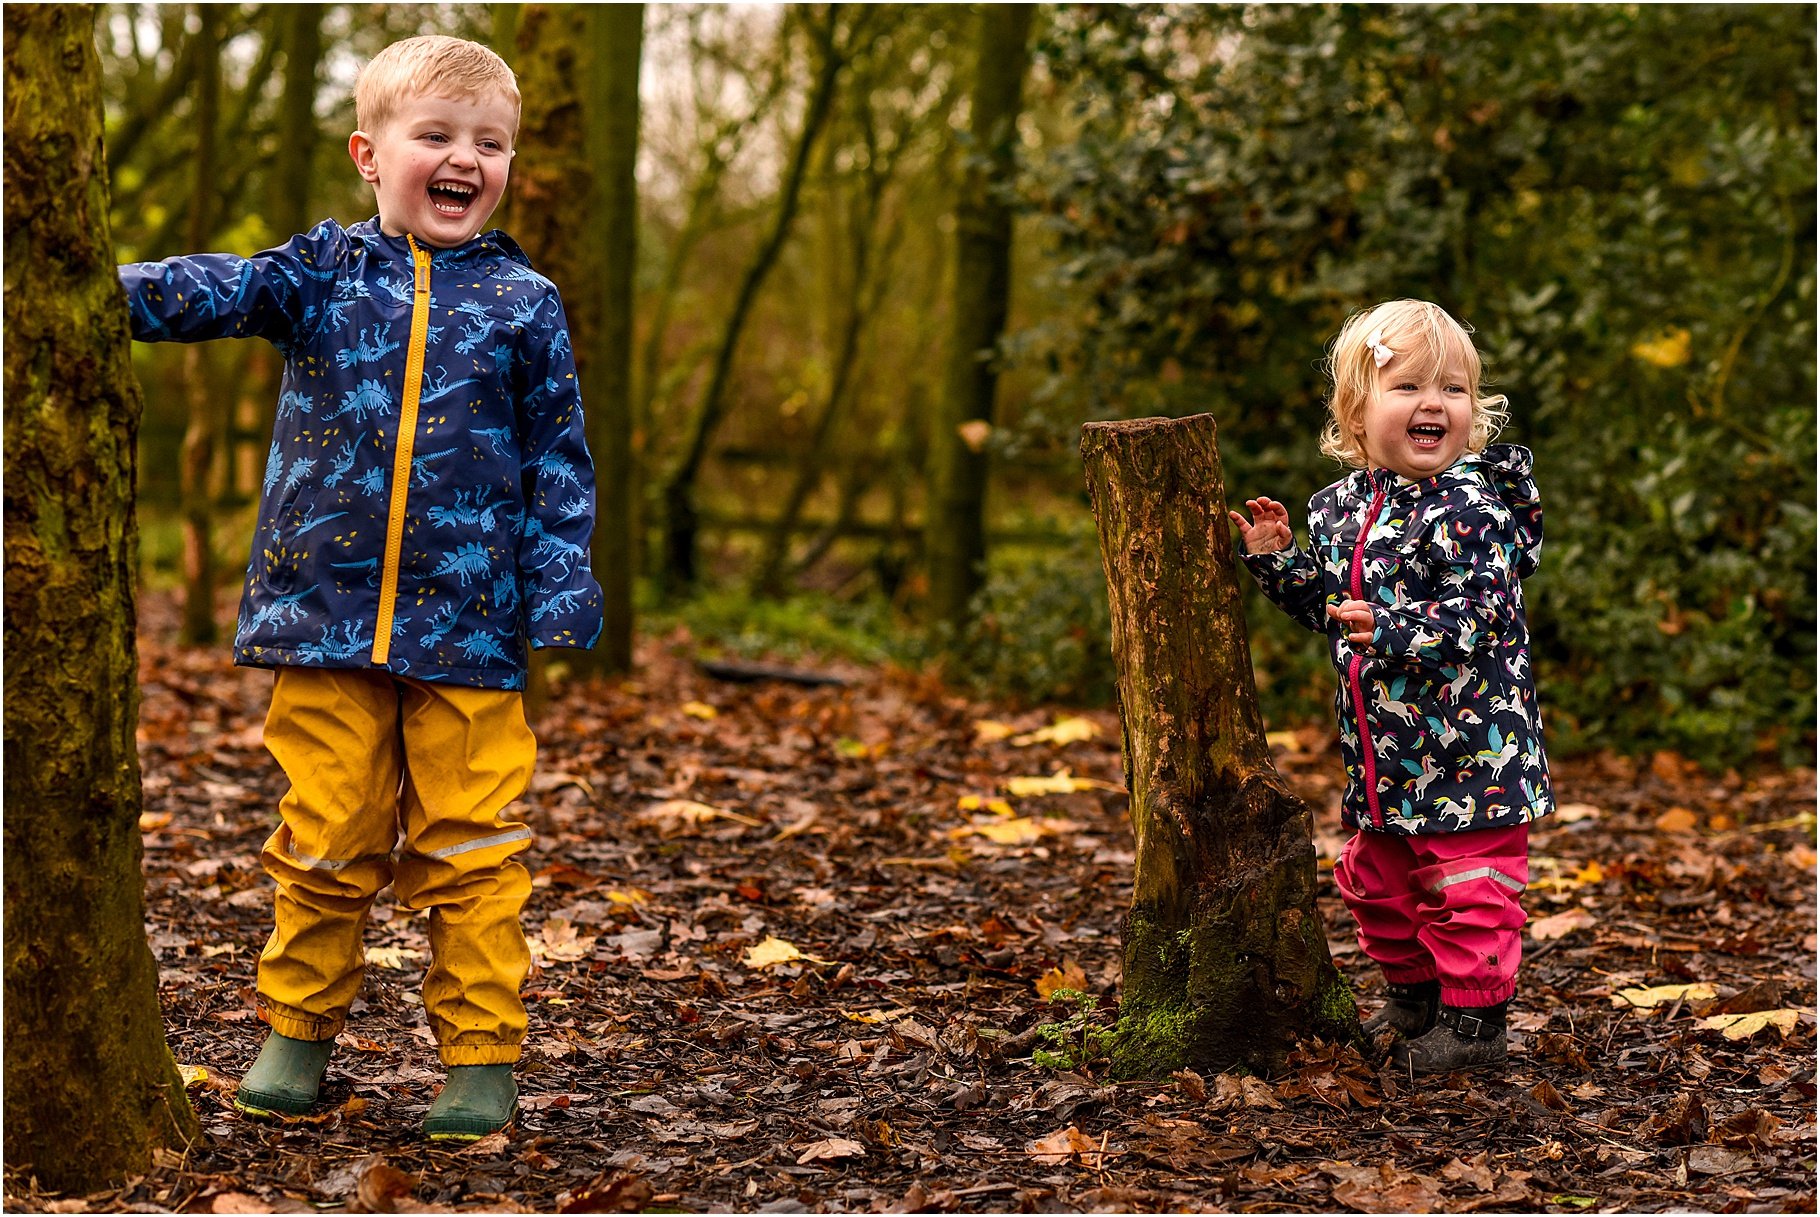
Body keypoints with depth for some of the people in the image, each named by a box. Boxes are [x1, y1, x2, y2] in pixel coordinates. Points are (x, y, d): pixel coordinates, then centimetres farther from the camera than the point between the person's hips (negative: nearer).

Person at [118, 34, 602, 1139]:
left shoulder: (524, 303, 4)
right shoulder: (323, 272, 5)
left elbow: (559, 463, 5)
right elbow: (219, 290, -10)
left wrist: (560, 604, -2)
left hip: (469, 631, -1)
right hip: (327, 620, 1)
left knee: (468, 850, 3)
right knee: (324, 841, 9)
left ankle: (484, 1055, 13)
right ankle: (298, 1030, 25)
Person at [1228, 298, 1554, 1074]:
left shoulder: (1470, 508, -17)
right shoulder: (1343, 505, 6)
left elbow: (1477, 614, -25)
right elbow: (1328, 604, 17)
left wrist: (1392, 631, -36)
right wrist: (1276, 560, 4)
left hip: (1468, 751, -8)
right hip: (1384, 754, 8)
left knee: (1466, 888, -1)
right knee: (1376, 880, 19)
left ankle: (1475, 1017, 13)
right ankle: (1413, 994, 38)